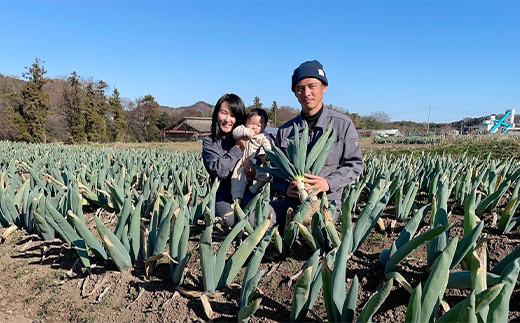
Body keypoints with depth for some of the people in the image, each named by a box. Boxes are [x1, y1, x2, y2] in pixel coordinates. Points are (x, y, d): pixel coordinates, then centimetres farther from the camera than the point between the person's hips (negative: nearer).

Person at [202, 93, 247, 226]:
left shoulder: (248, 139, 13)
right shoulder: (210, 142, 5)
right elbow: (219, 170, -11)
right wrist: (238, 149, -8)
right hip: (224, 198, -2)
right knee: (231, 219, -32)